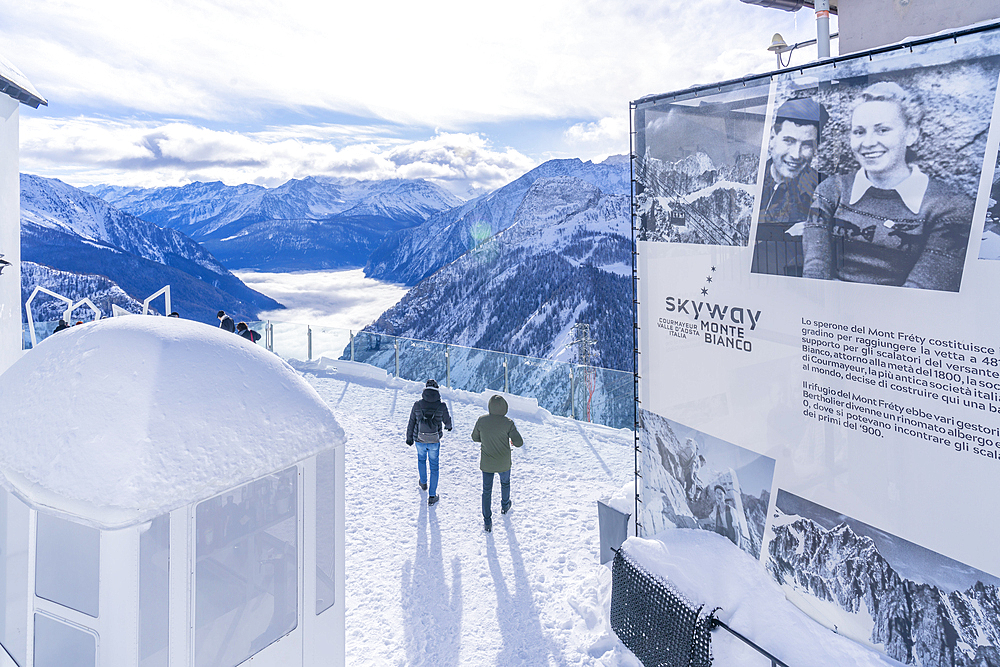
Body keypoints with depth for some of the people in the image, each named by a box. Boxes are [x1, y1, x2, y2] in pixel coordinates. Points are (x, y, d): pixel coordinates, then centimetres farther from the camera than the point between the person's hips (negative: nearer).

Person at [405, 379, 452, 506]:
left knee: (421, 459, 31)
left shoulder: (417, 405, -12)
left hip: (419, 441, 1)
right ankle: (432, 496, 16)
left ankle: (423, 483, 48)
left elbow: (411, 423, -2)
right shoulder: (442, 405, -13)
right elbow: (447, 421, 3)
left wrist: (409, 438, 13)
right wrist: (448, 427, 28)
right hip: (434, 442, -1)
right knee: (434, 467, 13)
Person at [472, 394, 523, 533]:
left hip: (486, 463, 1)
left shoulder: (481, 421, -13)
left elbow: (475, 437, 1)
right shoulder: (508, 423, -21)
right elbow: (519, 442, -17)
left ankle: (487, 522, 12)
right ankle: (505, 506, 52)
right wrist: (512, 440, 5)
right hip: (504, 463, -1)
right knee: (505, 483, 28)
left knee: (486, 490, 11)